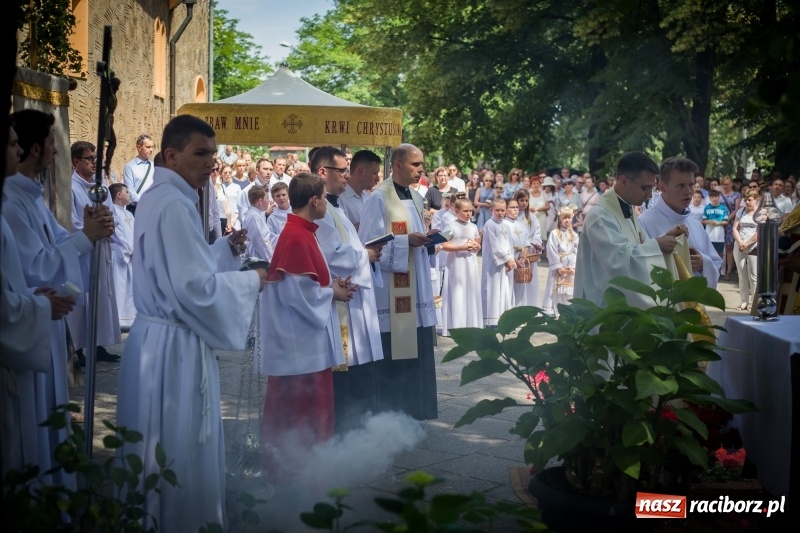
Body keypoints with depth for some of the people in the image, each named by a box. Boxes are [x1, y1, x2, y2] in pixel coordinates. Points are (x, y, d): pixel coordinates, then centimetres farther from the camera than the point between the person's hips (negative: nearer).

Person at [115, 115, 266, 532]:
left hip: (162, 340, 10)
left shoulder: (160, 197, 13)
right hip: (174, 347, -10)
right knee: (179, 456, 2)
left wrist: (226, 249, 7)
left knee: (166, 454, 19)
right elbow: (194, 286, -23)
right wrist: (252, 279, -11)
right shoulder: (173, 204, -19)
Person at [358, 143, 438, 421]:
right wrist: (406, 241, -20)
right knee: (392, 354, -4)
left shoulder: (416, 198, 15)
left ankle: (413, 411, 20)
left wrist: (425, 240, 6)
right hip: (390, 289, -8)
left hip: (416, 287, 8)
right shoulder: (379, 198, -10)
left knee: (416, 350, 10)